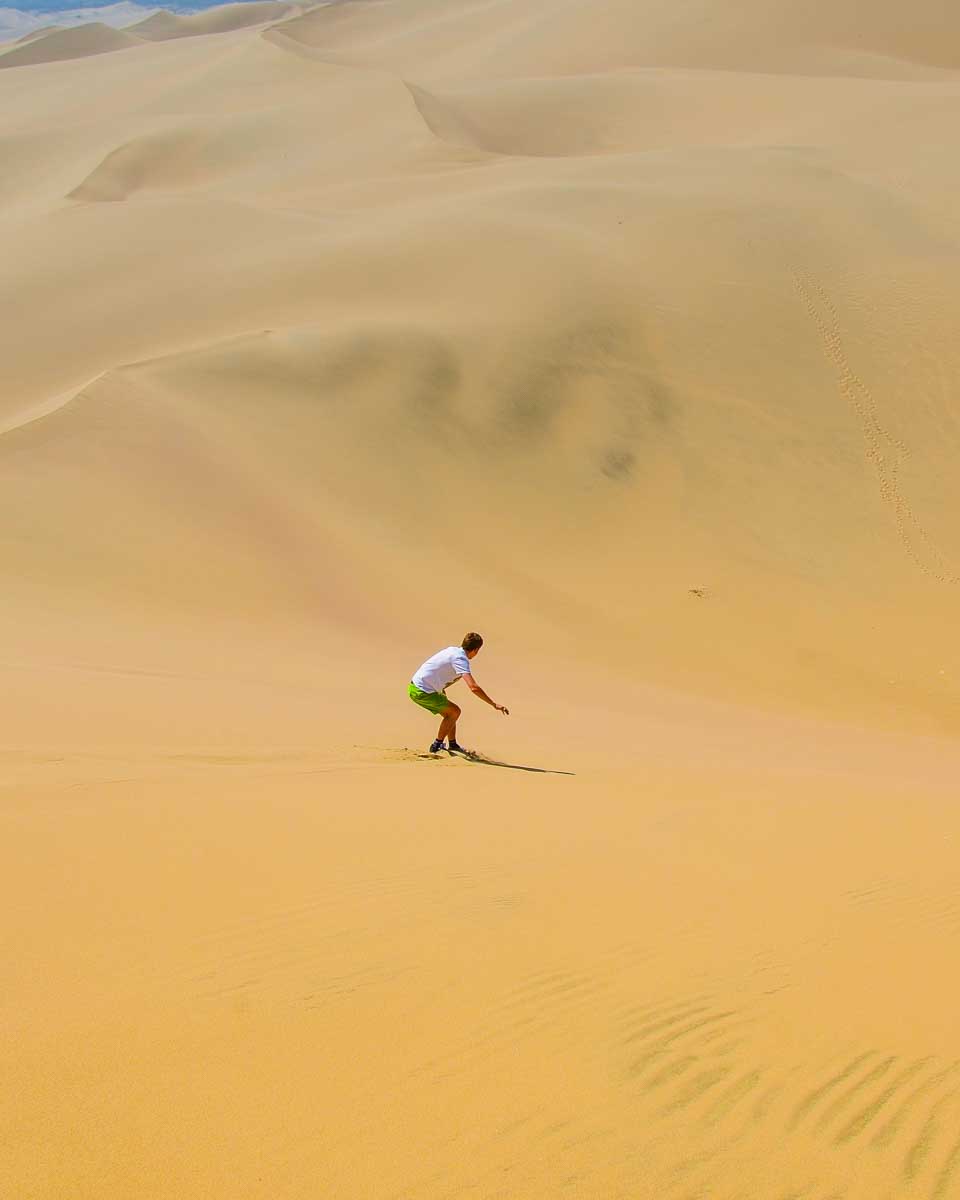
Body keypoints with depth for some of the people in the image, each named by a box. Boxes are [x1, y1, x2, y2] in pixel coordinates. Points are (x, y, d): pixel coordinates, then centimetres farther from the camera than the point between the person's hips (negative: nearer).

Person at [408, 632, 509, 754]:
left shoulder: (453, 650, 8)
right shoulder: (460, 659, -20)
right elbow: (474, 687, -30)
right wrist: (494, 704, -27)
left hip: (416, 686, 9)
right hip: (421, 691, -9)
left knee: (449, 711, 19)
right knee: (454, 711, -4)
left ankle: (453, 745, 28)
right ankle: (436, 746, 3)